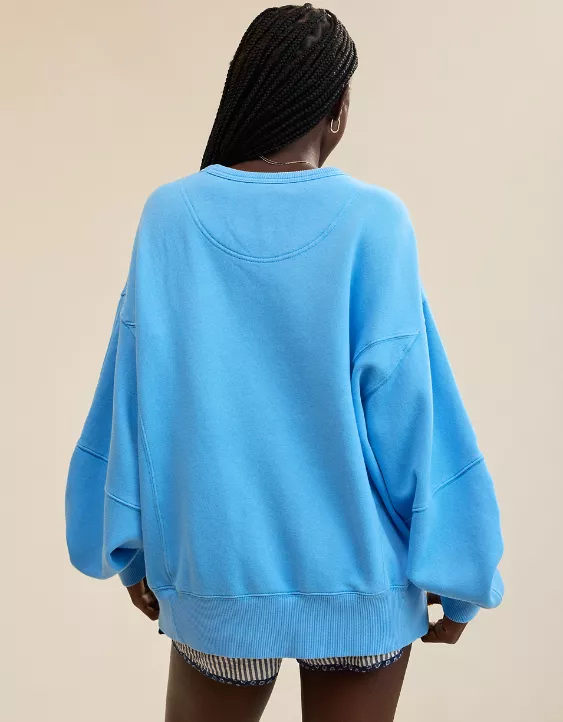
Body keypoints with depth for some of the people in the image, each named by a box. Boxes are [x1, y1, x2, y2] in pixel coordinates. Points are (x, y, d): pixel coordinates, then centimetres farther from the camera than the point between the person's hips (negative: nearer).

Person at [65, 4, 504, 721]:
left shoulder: (170, 214, -7)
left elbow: (134, 397, -4)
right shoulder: (373, 222, -13)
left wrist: (131, 546, 9)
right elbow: (408, 407, -11)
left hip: (215, 572, 2)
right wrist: (454, 571, 0)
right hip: (360, 580, -1)